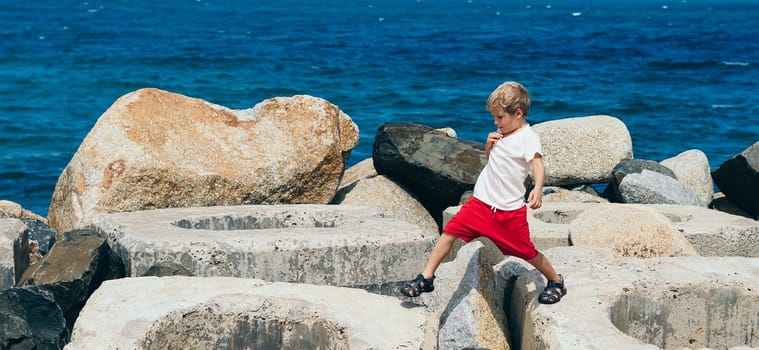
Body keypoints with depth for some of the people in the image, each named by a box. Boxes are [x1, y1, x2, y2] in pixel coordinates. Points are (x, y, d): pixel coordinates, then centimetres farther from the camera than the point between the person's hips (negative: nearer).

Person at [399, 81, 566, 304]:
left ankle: (556, 281, 27)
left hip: (510, 210, -6)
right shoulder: (501, 134, 9)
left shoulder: (528, 138, -15)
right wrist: (489, 145, 2)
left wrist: (538, 189, -47)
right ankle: (426, 278, 3)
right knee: (450, 231, -4)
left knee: (527, 252, 2)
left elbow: (538, 165, -28)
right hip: (482, 202, 6)